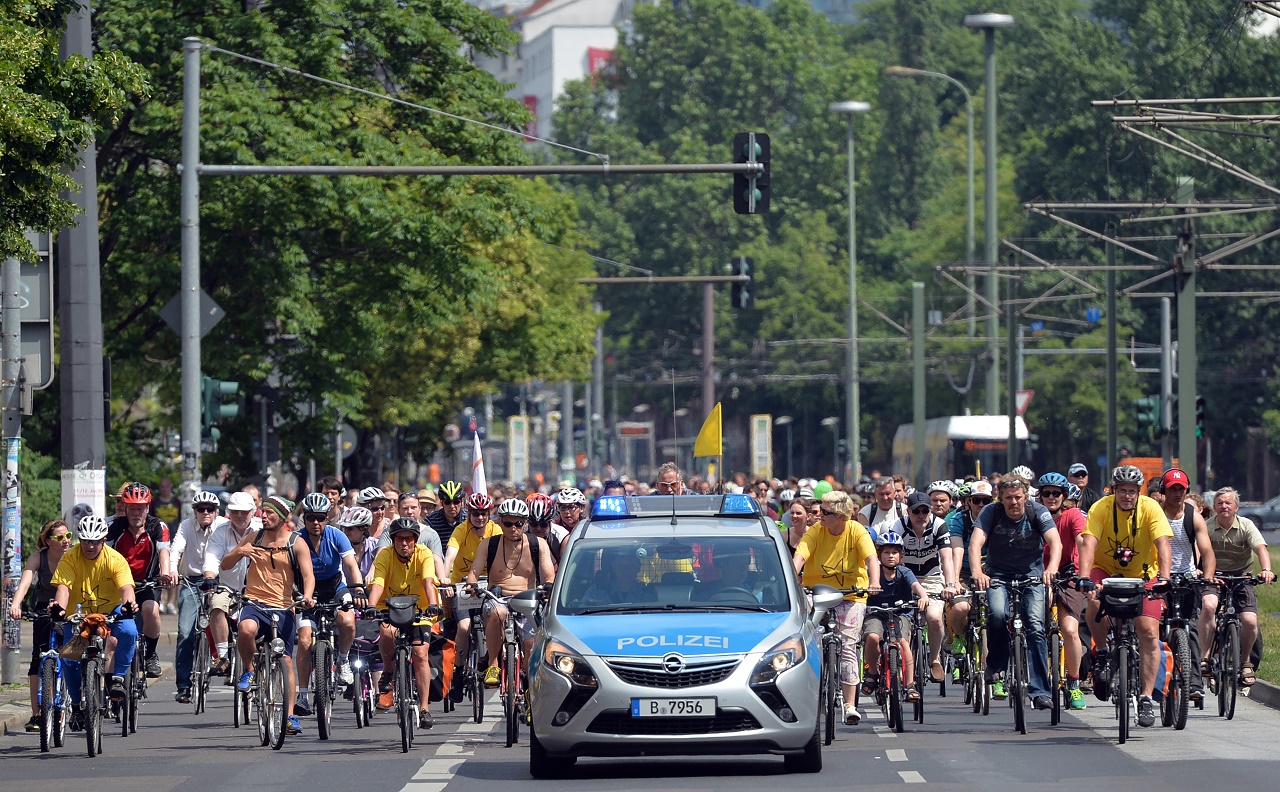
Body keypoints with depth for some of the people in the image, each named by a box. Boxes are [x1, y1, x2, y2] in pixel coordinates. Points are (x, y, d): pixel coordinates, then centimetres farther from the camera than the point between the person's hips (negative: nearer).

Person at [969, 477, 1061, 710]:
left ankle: (1039, 691, -15)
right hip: (998, 575, 0)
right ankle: (995, 669, -7)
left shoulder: (1038, 512, -12)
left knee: (1035, 625, -17)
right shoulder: (990, 512, -12)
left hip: (1031, 576, 0)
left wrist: (1052, 568, -46)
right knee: (998, 614, -29)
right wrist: (977, 572, -44)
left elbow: (1055, 542, -25)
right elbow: (975, 543, -25)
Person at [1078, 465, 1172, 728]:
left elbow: (1163, 544, -24)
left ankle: (1146, 698, -8)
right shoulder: (1101, 508, -17)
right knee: (1096, 603, -33)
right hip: (1106, 570, 0)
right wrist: (1085, 578, -43)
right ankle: (1102, 654, -6)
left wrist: (1165, 578, -40)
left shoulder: (1150, 508, -16)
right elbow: (1088, 543, -28)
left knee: (1149, 633, -14)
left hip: (1143, 575, 0)